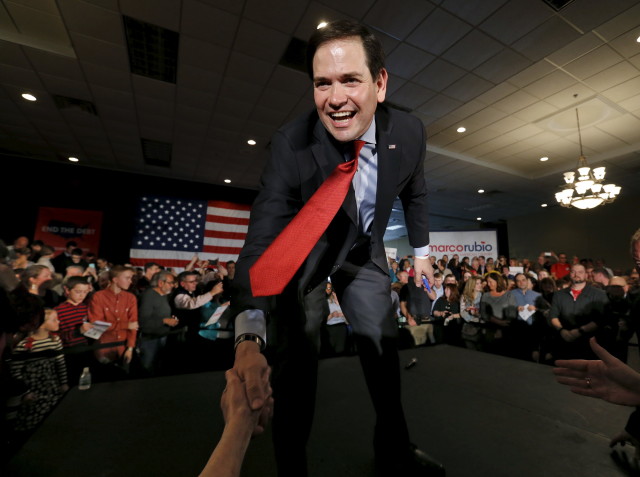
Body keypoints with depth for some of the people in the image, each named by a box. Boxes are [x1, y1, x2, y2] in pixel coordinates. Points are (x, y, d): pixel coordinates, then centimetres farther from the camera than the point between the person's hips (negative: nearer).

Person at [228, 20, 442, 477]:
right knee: (296, 355, -5)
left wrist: (421, 251, 10)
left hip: (364, 249, 4)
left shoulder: (409, 132, -17)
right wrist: (248, 337, -44)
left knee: (384, 344, 11)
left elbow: (415, 193, 4)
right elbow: (262, 240, -33)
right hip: (303, 253, -3)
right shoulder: (291, 143, -28)